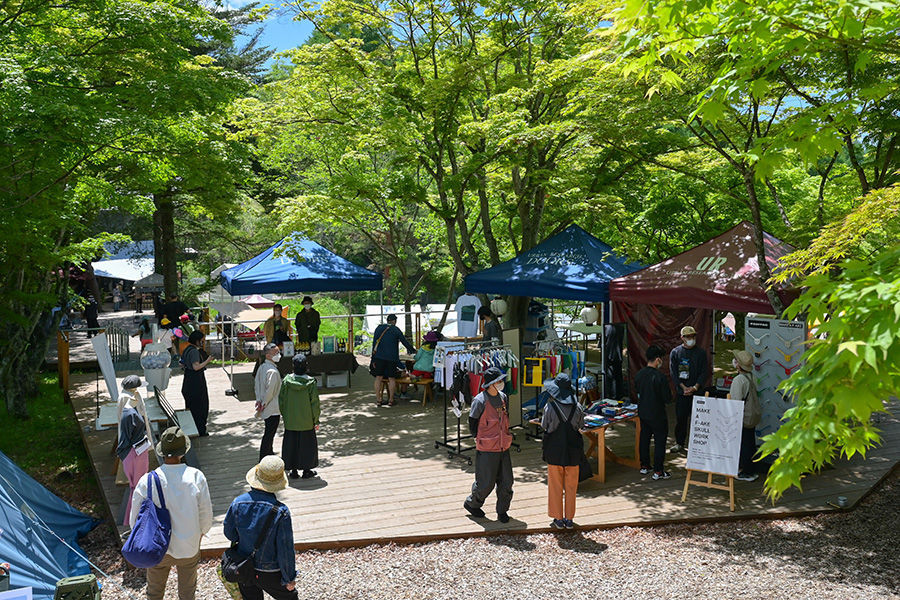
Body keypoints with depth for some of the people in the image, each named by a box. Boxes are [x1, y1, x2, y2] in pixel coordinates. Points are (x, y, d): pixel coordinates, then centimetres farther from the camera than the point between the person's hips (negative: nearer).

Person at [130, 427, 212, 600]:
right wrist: (201, 532, 11)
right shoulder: (196, 477, -22)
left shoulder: (147, 481, -21)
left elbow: (136, 518, -10)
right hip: (189, 547, 0)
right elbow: (206, 514, -11)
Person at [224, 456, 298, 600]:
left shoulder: (238, 503, -16)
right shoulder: (281, 512, -27)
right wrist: (289, 579, -6)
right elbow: (285, 550, -20)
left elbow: (230, 534, 0)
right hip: (271, 574, -4)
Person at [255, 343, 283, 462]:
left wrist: (259, 400, 4)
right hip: (273, 408, -10)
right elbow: (270, 391, -23)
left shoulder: (262, 367, 4)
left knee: (269, 432, 25)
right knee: (269, 434, -2)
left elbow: (257, 383, 9)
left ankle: (269, 452, 42)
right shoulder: (273, 372, -24)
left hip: (266, 408, 10)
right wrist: (263, 404, -11)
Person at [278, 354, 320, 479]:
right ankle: (306, 471, 18)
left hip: (290, 421, 2)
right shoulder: (310, 382, -15)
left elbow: (281, 401, -1)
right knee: (306, 443, 12)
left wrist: (285, 416, 12)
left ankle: (294, 471, 19)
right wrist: (316, 420, 0)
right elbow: (314, 403, -10)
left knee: (291, 443, 13)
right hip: (306, 421, -2)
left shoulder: (286, 381, -10)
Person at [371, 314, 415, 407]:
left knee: (378, 378, 6)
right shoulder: (396, 330, -1)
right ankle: (391, 400, 8)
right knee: (391, 379, 5)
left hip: (379, 357, 3)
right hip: (391, 357, -3)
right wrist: (413, 350, 18)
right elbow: (405, 342, 2)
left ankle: (378, 400, 6)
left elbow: (374, 344, 10)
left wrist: (373, 360, 14)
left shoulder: (378, 328, 9)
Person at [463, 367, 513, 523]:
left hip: (503, 447, 6)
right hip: (487, 450, -6)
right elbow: (472, 424, -6)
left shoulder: (503, 397, 5)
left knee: (506, 481, 7)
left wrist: (506, 438, 14)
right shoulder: (480, 401, -15)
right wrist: (480, 439, 0)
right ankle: (471, 504, 28)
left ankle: (502, 511, 25)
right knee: (486, 483, 3)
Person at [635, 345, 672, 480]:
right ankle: (658, 471, 8)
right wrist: (670, 394, 3)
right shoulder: (660, 377, -23)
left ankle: (644, 466, 28)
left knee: (644, 438, 17)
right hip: (657, 415, -6)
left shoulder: (638, 375, -3)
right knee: (660, 441, 4)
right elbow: (668, 399, -18)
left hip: (642, 413, 6)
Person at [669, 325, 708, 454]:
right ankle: (680, 443, 17)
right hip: (681, 391, 0)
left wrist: (695, 387, -11)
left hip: (697, 391, 0)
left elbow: (704, 372, 0)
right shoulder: (675, 352, 3)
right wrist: (684, 387, -11)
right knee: (681, 418, 5)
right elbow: (673, 372, -1)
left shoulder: (701, 352, 3)